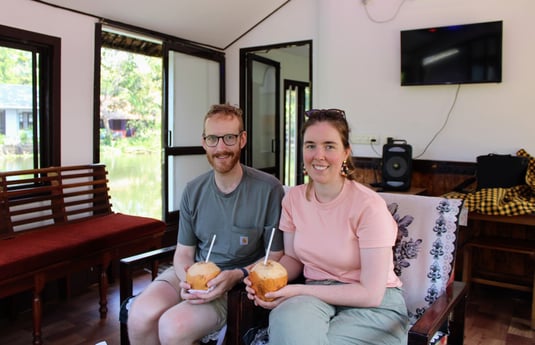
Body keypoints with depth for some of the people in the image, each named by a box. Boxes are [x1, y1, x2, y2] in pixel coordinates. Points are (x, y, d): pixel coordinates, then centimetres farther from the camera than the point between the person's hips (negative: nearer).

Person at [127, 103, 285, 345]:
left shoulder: (268, 189, -12)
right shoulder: (193, 191, 3)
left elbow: (276, 256, -5)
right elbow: (184, 252, 9)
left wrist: (236, 276, -20)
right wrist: (187, 278, -13)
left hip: (241, 282, -4)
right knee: (140, 315, -23)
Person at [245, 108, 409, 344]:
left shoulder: (369, 206, -19)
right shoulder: (293, 198, -2)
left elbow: (371, 293, -16)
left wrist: (299, 291, -20)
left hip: (374, 305, -3)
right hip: (316, 296, 3)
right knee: (286, 320, -31)